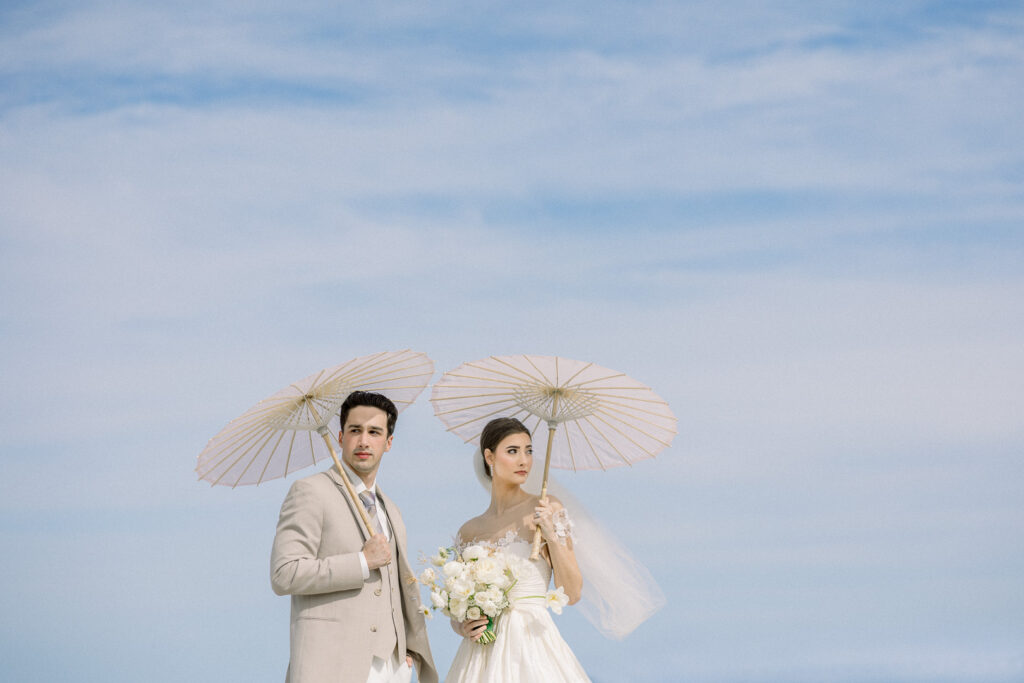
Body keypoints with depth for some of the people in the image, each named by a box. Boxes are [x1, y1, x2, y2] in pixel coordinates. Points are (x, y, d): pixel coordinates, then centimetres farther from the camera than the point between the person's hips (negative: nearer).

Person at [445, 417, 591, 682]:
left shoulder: (547, 509, 0)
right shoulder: (470, 531, 9)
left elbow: (571, 593, -4)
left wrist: (552, 536, -12)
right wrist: (463, 626, -4)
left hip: (532, 646, -3)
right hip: (482, 656, 3)